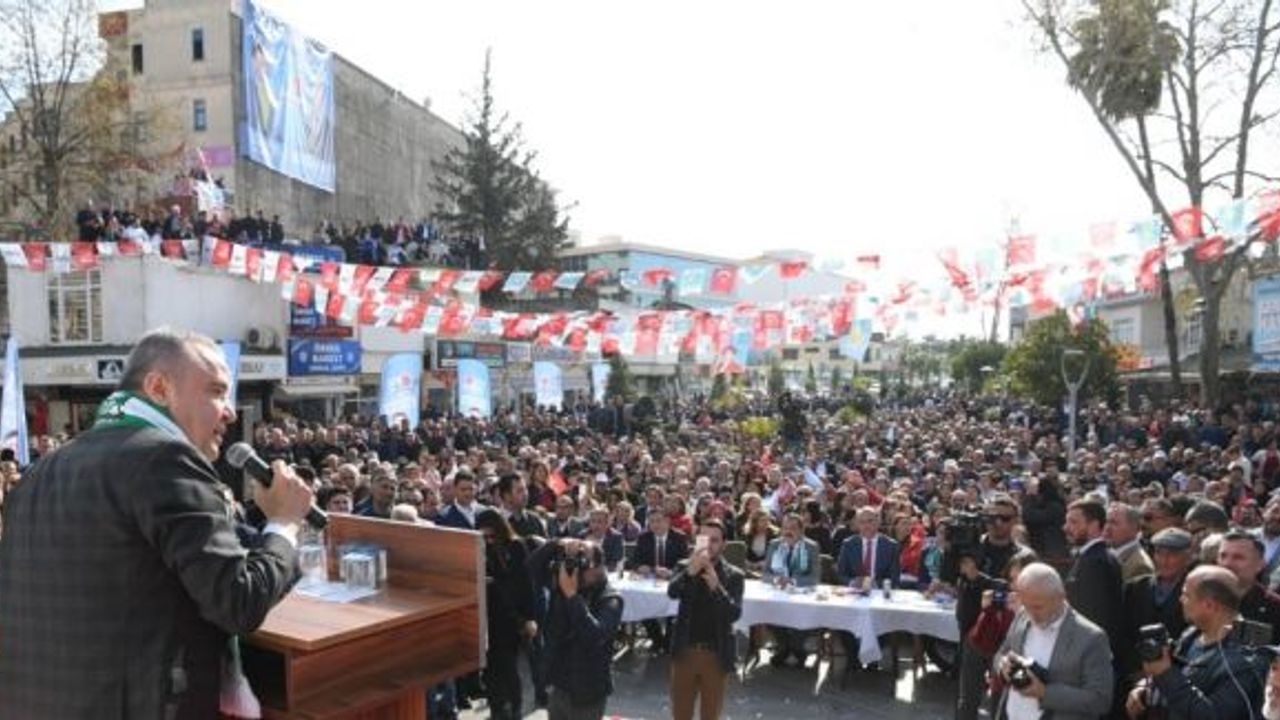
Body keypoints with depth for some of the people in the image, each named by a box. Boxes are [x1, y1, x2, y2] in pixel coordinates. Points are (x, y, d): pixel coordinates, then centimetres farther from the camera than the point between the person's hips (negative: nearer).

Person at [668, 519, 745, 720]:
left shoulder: (734, 575, -5)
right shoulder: (685, 567, -1)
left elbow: (734, 614, -17)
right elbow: (672, 592, -20)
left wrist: (716, 586, -32)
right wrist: (690, 571, -38)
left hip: (716, 655, -1)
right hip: (685, 652, 1)